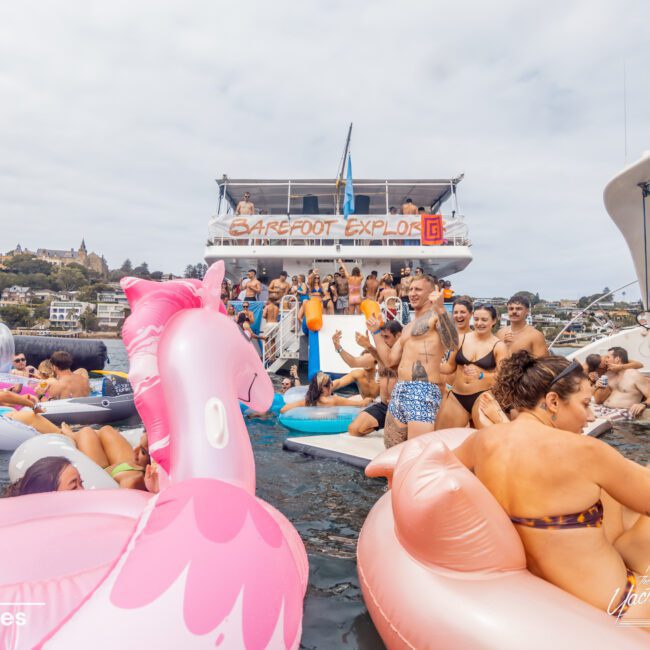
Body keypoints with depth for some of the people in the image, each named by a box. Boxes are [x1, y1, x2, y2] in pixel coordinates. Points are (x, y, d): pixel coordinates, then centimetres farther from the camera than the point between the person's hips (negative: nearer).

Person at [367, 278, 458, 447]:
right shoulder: (408, 327, 23)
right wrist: (376, 332, 23)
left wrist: (441, 309, -32)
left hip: (423, 391, -9)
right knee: (392, 449, 15)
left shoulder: (436, 315, -2)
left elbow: (452, 344, -21)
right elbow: (389, 360, 22)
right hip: (399, 391, 9)